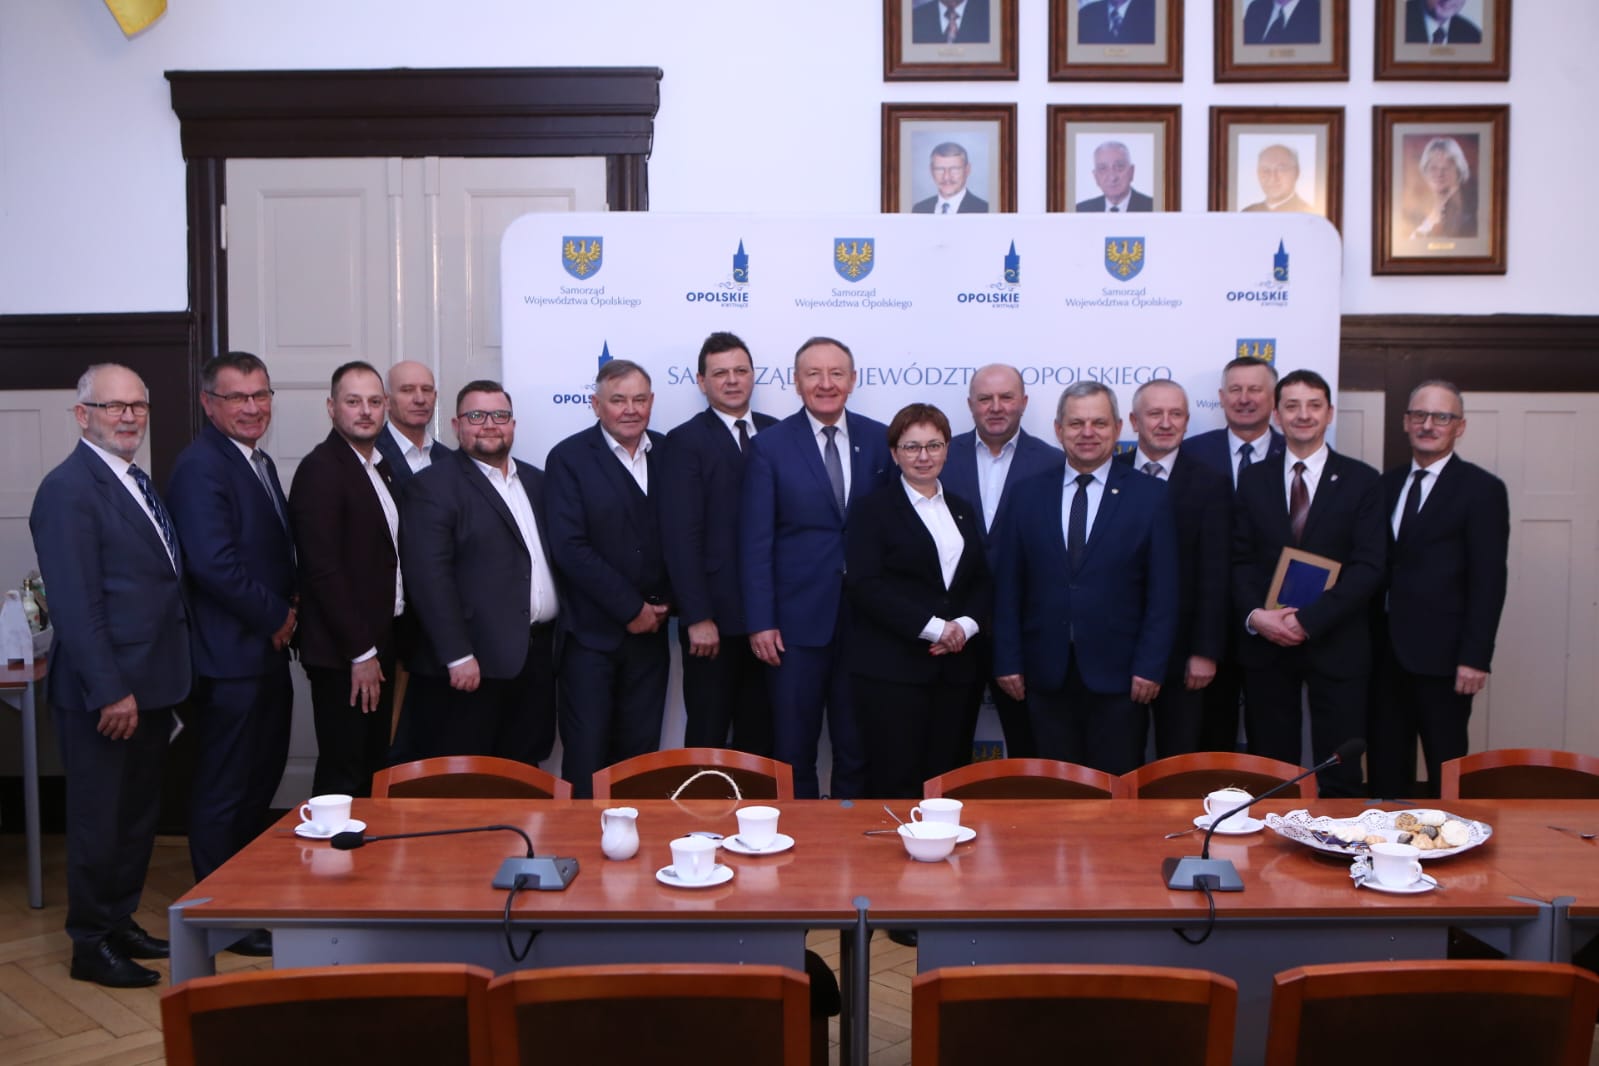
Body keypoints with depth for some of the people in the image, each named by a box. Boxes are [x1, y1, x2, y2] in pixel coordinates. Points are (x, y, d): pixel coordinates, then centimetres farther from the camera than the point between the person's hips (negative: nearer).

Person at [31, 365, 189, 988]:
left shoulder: (138, 484, 13)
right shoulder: (68, 490, -15)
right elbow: (74, 604, -20)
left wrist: (168, 679, 10)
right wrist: (110, 691, -21)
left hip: (149, 686, 9)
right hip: (104, 694, -9)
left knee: (138, 815, 19)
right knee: (99, 820, 6)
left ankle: (120, 922, 35)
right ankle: (91, 945, 21)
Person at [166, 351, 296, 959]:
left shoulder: (261, 464, 14)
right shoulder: (200, 466, -15)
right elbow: (213, 563, -24)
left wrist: (286, 612, 3)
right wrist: (276, 617, -14)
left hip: (267, 648, 9)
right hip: (229, 654, -9)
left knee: (262, 780, 18)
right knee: (223, 791, 3)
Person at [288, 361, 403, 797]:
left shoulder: (380, 467, 13)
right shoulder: (320, 469, -13)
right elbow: (322, 569, -18)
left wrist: (379, 649, 10)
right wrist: (361, 652, -17)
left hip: (379, 645, 8)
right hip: (344, 655, -8)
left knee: (373, 770, 14)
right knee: (343, 777, 0)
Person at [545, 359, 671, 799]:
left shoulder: (668, 453, 6)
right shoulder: (570, 457, -5)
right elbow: (569, 547, -13)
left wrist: (664, 603, -2)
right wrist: (630, 608, -12)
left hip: (649, 629, 4)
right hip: (592, 631, -3)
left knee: (640, 749, 9)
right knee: (586, 752, 2)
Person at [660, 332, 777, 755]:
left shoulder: (776, 433, 8)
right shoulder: (685, 442, -5)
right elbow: (681, 537, -11)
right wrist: (698, 617, -16)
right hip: (715, 617, -4)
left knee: (760, 731, 13)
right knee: (708, 735, 7)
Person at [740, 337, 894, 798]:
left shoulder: (880, 440, 4)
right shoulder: (770, 445, -3)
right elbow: (755, 542, -4)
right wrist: (760, 622, -9)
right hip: (797, 617, -2)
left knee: (859, 742, 11)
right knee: (793, 745, 8)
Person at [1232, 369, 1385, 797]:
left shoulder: (1361, 481, 2)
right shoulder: (1253, 479, 9)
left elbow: (1368, 565, -6)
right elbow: (1239, 559, 5)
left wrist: (1309, 620, -15)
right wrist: (1255, 614, -13)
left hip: (1335, 644, -1)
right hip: (1264, 641, 2)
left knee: (1339, 776, 2)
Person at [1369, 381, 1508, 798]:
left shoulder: (1482, 489, -4)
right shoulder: (1388, 484, 12)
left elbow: (1488, 581, -9)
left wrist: (1475, 657, -14)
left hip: (1441, 655, -5)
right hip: (1386, 653, 5)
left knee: (1446, 772, 5)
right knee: (1385, 766, 10)